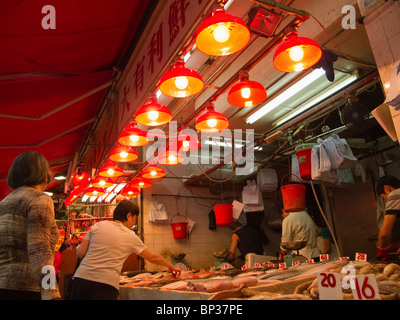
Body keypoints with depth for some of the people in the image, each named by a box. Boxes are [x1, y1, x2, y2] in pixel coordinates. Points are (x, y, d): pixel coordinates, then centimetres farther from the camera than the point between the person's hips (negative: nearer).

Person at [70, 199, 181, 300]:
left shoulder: (97, 226, 9)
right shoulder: (131, 236, 6)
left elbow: (80, 253, 6)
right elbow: (152, 258, 14)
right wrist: (170, 266, 30)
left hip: (81, 277, 4)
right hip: (106, 283, -4)